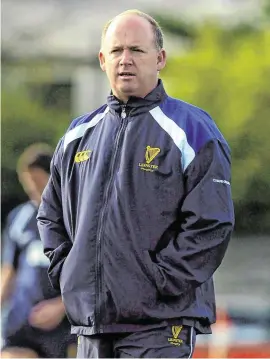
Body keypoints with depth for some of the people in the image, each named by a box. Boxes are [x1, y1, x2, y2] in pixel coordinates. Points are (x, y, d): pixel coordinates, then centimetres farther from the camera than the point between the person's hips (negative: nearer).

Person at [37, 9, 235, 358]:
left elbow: (212, 223, -11)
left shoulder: (191, 130, -3)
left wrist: (158, 281, -15)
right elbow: (50, 214, 26)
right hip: (89, 321, 6)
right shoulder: (78, 135, 16)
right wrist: (64, 269, 10)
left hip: (160, 326, -6)